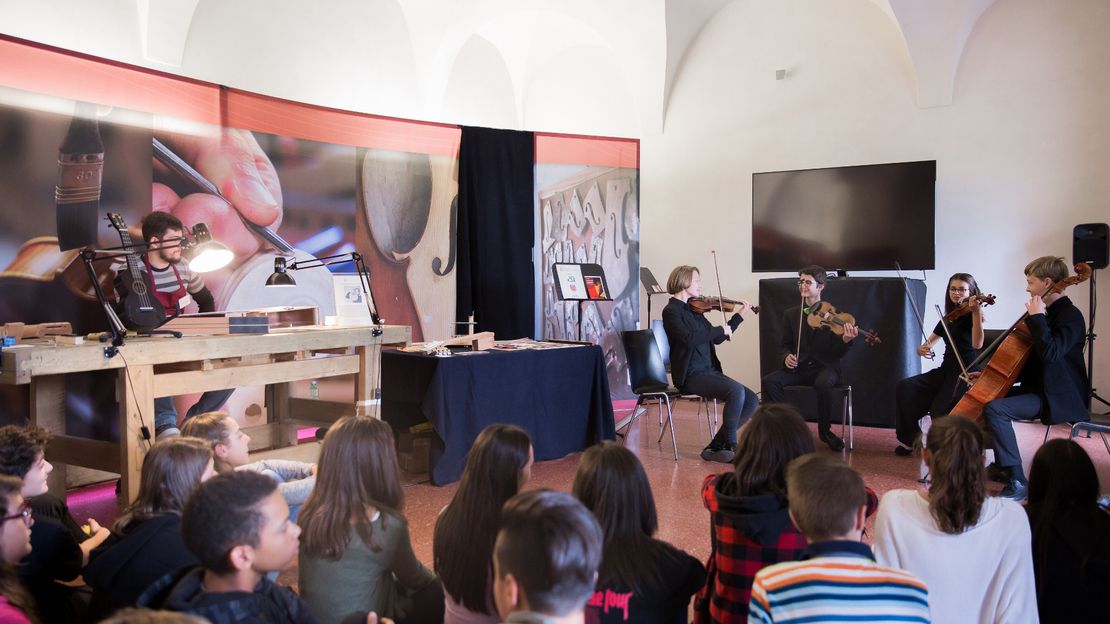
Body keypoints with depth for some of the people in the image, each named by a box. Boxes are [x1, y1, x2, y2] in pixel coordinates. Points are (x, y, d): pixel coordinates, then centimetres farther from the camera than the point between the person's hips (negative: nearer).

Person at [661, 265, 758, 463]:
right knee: (736, 390, -27)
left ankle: (716, 447, 1)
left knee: (751, 400, -4)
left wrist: (739, 315, 21)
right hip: (690, 375, -9)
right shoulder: (671, 311, -7)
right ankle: (730, 446, -10)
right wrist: (720, 330, -15)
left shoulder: (694, 309, 17)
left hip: (710, 371, 9)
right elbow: (688, 339, -24)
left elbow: (716, 339, 22)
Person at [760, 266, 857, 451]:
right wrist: (786, 357, -10)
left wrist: (846, 340, -26)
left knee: (824, 384, -37)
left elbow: (836, 353, -3)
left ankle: (825, 430, -12)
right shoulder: (790, 314, 11)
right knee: (769, 381, -25)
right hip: (798, 367, 3)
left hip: (825, 367, -3)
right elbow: (784, 345, 13)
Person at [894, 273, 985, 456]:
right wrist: (922, 349, -8)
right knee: (905, 388, -16)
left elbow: (977, 344, -24)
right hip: (946, 370, 7)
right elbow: (928, 343, 17)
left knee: (940, 410, -30)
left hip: (965, 373, -7)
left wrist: (976, 311, -32)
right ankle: (910, 438, -8)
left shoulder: (971, 315, -5)